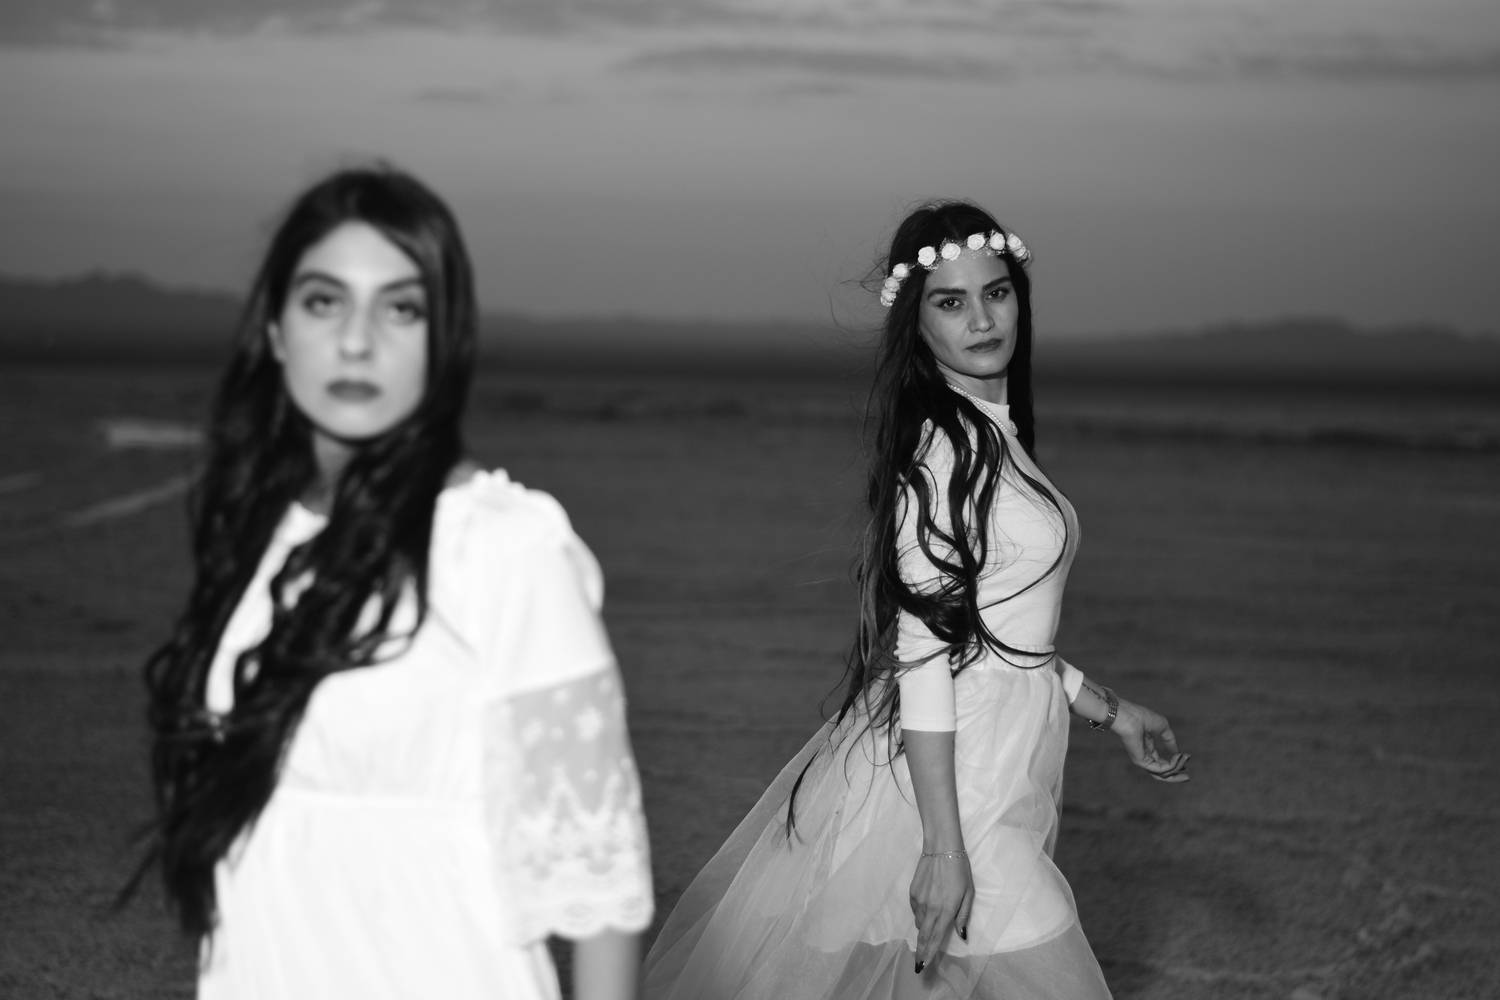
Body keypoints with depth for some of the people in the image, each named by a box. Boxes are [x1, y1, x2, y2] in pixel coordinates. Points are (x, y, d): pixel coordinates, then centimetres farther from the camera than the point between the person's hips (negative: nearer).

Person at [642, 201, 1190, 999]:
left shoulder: (993, 434, 12)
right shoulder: (941, 448, -17)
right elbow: (924, 649, -21)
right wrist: (945, 846, -24)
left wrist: (1107, 710, 22)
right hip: (950, 790, -9)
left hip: (998, 775, 9)